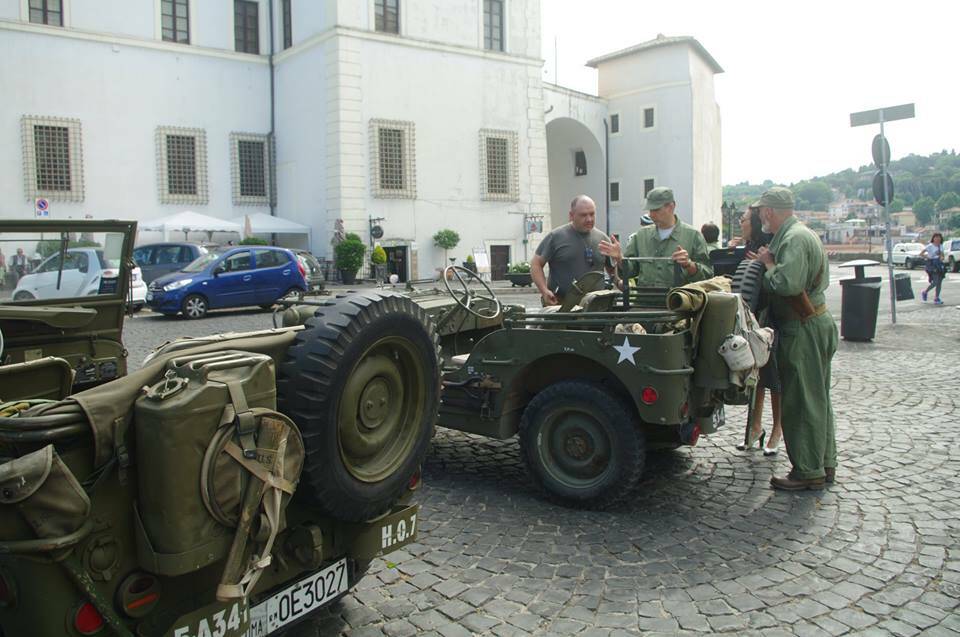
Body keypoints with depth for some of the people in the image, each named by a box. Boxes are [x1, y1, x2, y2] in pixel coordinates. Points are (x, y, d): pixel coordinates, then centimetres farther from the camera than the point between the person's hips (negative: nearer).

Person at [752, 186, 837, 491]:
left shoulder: (794, 239, -18)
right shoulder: (802, 234, 15)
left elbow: (786, 284, -29)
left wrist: (768, 263, -10)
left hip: (804, 329, -11)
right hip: (817, 321, 11)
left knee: (801, 401, -3)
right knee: (817, 397, 17)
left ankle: (808, 472, 5)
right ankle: (824, 463, 27)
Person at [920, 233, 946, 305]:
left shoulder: (941, 246, 13)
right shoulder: (930, 246, -6)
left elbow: (942, 255, 18)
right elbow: (921, 253, -8)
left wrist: (942, 258, -4)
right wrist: (928, 257, -16)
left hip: (939, 265, 6)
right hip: (932, 265, -6)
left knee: (939, 282, 1)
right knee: (935, 282, -12)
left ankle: (936, 299, 6)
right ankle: (924, 293, 13)